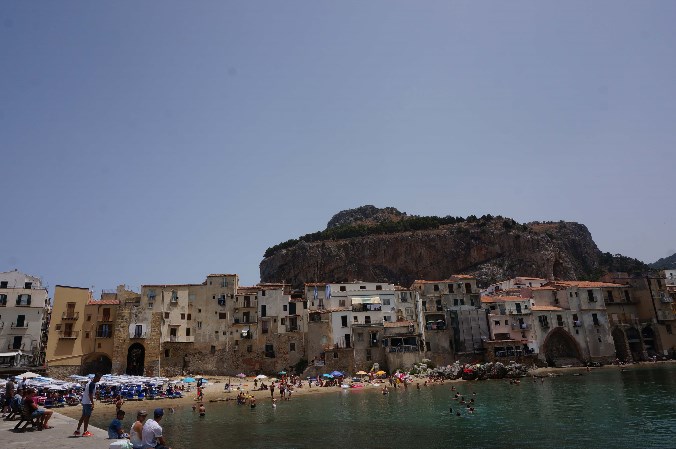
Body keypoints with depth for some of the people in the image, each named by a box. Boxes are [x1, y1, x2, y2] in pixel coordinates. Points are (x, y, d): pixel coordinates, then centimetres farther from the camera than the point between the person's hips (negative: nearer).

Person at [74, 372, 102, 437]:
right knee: (87, 416, -2)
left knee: (83, 416, 16)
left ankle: (77, 430, 22)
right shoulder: (92, 384, -19)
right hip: (88, 402, -10)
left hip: (84, 402, 10)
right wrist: (93, 404, -22)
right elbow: (90, 394, -23)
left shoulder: (89, 382, 13)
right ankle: (85, 432, 4)